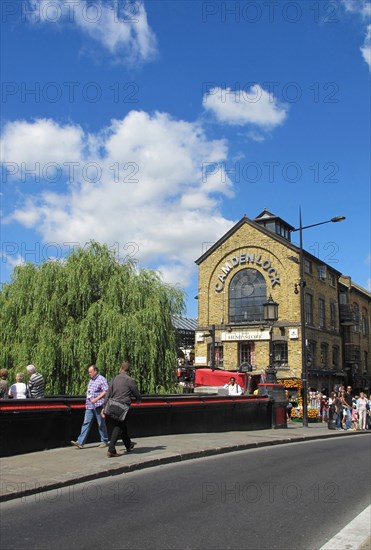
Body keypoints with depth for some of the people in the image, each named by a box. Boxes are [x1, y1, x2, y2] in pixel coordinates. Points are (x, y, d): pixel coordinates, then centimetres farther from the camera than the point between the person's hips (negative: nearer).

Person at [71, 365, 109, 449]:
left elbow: (106, 391, -17)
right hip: (89, 406, 7)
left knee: (101, 424, 2)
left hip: (98, 405, -7)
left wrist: (96, 399, -22)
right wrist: (88, 395, 12)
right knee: (86, 423, 0)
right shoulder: (91, 380, 18)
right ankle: (80, 442, -3)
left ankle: (104, 441, 14)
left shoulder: (101, 379, -8)